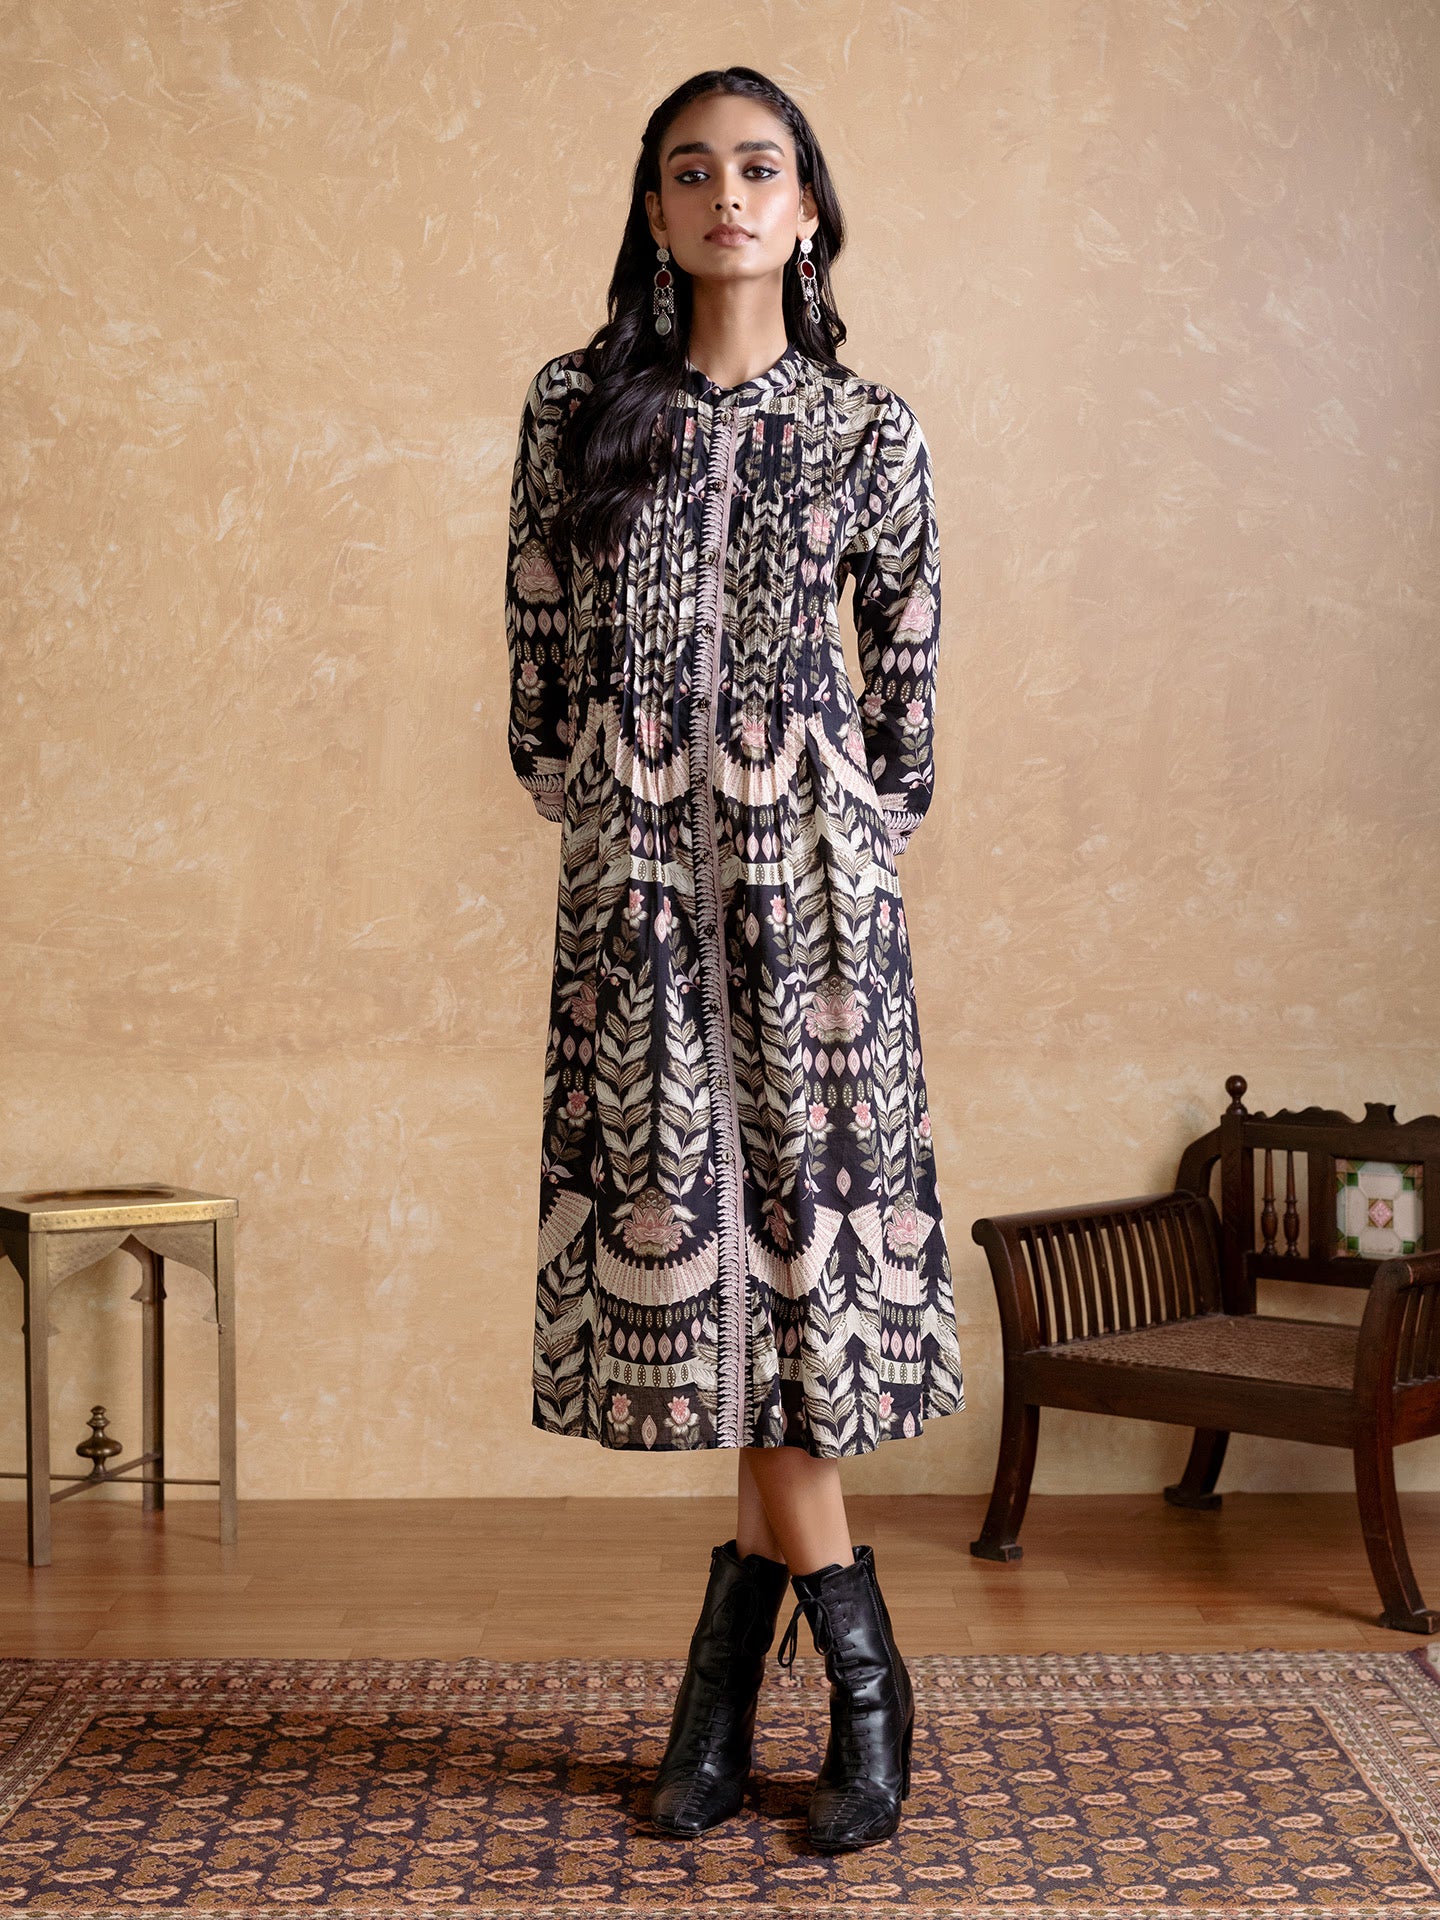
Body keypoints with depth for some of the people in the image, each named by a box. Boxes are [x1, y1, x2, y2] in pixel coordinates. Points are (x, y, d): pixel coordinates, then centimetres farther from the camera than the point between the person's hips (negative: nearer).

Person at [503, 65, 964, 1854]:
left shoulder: (867, 430, 6)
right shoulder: (576, 407, 9)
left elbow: (905, 669, 12)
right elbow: (540, 649, 12)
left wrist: (865, 838, 11)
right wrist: (593, 803, 10)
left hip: (806, 857, -1)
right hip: (633, 860, 1)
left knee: (794, 1203, -3)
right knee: (689, 1226, -1)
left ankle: (741, 1626, 10)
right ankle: (859, 1672, 12)